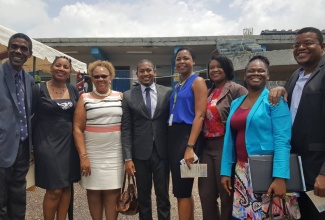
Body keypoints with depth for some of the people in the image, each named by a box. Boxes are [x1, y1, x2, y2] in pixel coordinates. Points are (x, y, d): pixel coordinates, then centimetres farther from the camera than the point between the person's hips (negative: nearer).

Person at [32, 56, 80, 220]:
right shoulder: (39, 89, -6)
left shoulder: (73, 90, 6)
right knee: (54, 190, -2)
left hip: (69, 143, 4)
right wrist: (30, 143, -6)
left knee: (67, 187, 10)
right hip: (48, 143, -4)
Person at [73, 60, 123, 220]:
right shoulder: (85, 99, 1)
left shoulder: (120, 97, 3)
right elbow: (77, 129, -2)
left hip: (115, 154, 0)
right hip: (92, 154, 0)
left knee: (113, 191, 4)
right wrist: (83, 156, -8)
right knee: (93, 190, 9)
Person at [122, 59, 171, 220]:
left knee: (163, 195, 10)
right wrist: (127, 158, -5)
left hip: (162, 151, 0)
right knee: (143, 196, 13)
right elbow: (126, 129, 0)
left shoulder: (168, 93, 2)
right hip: (140, 153, 0)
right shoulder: (128, 96, 1)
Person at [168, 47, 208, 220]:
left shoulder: (197, 81, -5)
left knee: (181, 190, -3)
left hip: (186, 136, -8)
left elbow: (200, 115, -15)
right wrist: (170, 139, 7)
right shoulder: (178, 86, 18)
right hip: (173, 137, 8)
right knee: (183, 189, 14)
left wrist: (190, 147, -22)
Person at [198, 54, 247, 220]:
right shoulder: (208, 93, 15)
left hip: (225, 146, -6)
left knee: (226, 194, 6)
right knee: (206, 194, 11)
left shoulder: (236, 89, -6)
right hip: (207, 147, 7)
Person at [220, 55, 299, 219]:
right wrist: (225, 171, 6)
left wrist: (280, 177, -22)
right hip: (242, 171, 5)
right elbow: (229, 139, 10)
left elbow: (282, 141, -15)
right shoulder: (235, 103, 10)